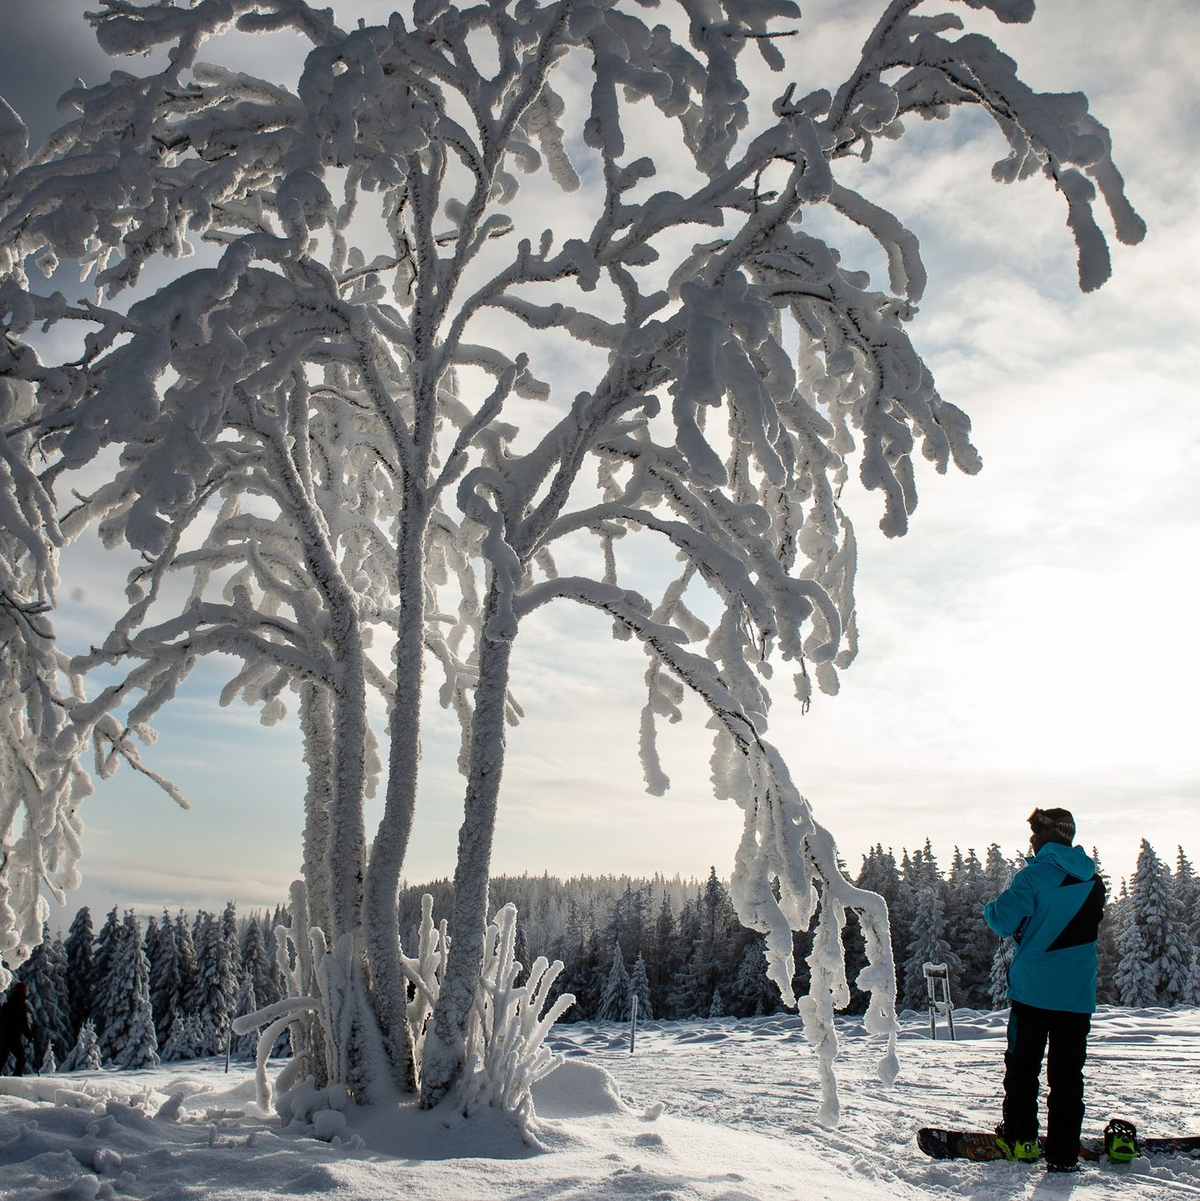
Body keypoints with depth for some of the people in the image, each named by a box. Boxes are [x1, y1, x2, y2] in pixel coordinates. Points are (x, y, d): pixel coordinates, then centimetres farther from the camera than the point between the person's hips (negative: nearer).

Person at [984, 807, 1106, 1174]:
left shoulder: (1035, 876, -11)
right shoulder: (1093, 882, 7)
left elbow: (1004, 920, -20)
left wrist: (990, 908, 2)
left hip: (1032, 989, -4)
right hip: (1078, 995, 4)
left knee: (1022, 1066, 12)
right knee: (1067, 1074, 6)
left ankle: (1019, 1138, 17)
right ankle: (1063, 1153, 4)